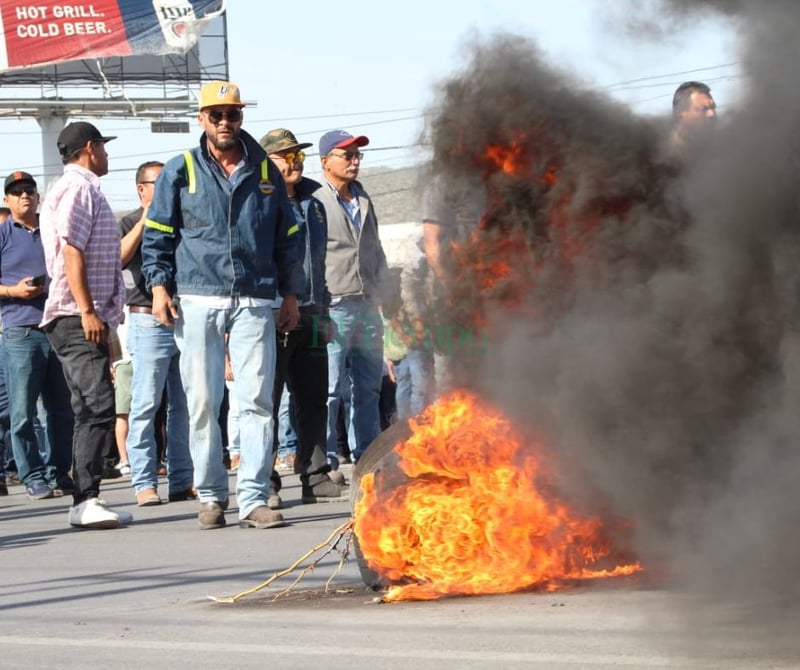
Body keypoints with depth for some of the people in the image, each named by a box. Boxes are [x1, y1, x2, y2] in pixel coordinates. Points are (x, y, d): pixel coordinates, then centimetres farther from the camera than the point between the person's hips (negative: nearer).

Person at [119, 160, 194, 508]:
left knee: (184, 405, 4)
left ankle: (182, 480, 7)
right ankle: (144, 483, -6)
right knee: (146, 405, -7)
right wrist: (145, 222, -14)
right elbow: (117, 259, -14)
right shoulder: (129, 225, 5)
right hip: (149, 322, -5)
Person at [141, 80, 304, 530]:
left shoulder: (265, 171, 13)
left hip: (255, 302, 1)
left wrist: (291, 294, 14)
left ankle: (254, 498, -6)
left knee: (257, 400, -6)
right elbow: (158, 234, 8)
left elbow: (286, 236, 18)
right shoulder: (180, 172, 8)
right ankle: (212, 495, 8)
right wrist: (159, 284, -4)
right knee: (203, 402, 0)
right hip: (198, 300, -1)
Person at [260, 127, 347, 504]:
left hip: (309, 316, 7)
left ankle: (316, 477, 13)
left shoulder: (313, 206, 18)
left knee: (313, 400, 8)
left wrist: (323, 310, 22)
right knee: (266, 402, -3)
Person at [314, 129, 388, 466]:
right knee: (328, 390, -8)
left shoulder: (364, 201, 18)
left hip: (367, 307, 7)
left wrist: (377, 291, 15)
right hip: (333, 308, -7)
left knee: (369, 387, 10)